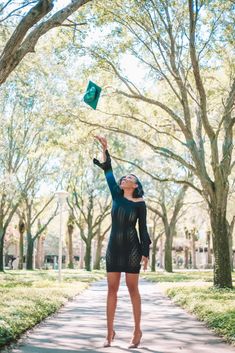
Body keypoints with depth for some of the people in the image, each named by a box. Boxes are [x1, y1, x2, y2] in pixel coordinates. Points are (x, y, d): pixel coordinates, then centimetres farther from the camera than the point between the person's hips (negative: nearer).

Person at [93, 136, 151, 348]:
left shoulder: (140, 203, 0)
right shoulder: (117, 196, 9)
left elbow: (143, 228, 0)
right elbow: (108, 171, 7)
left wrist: (146, 253, -5)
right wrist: (105, 148, 3)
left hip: (131, 248, -4)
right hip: (114, 247, 4)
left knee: (132, 289, 0)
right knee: (112, 289, 3)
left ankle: (137, 331, 10)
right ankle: (110, 331, 8)